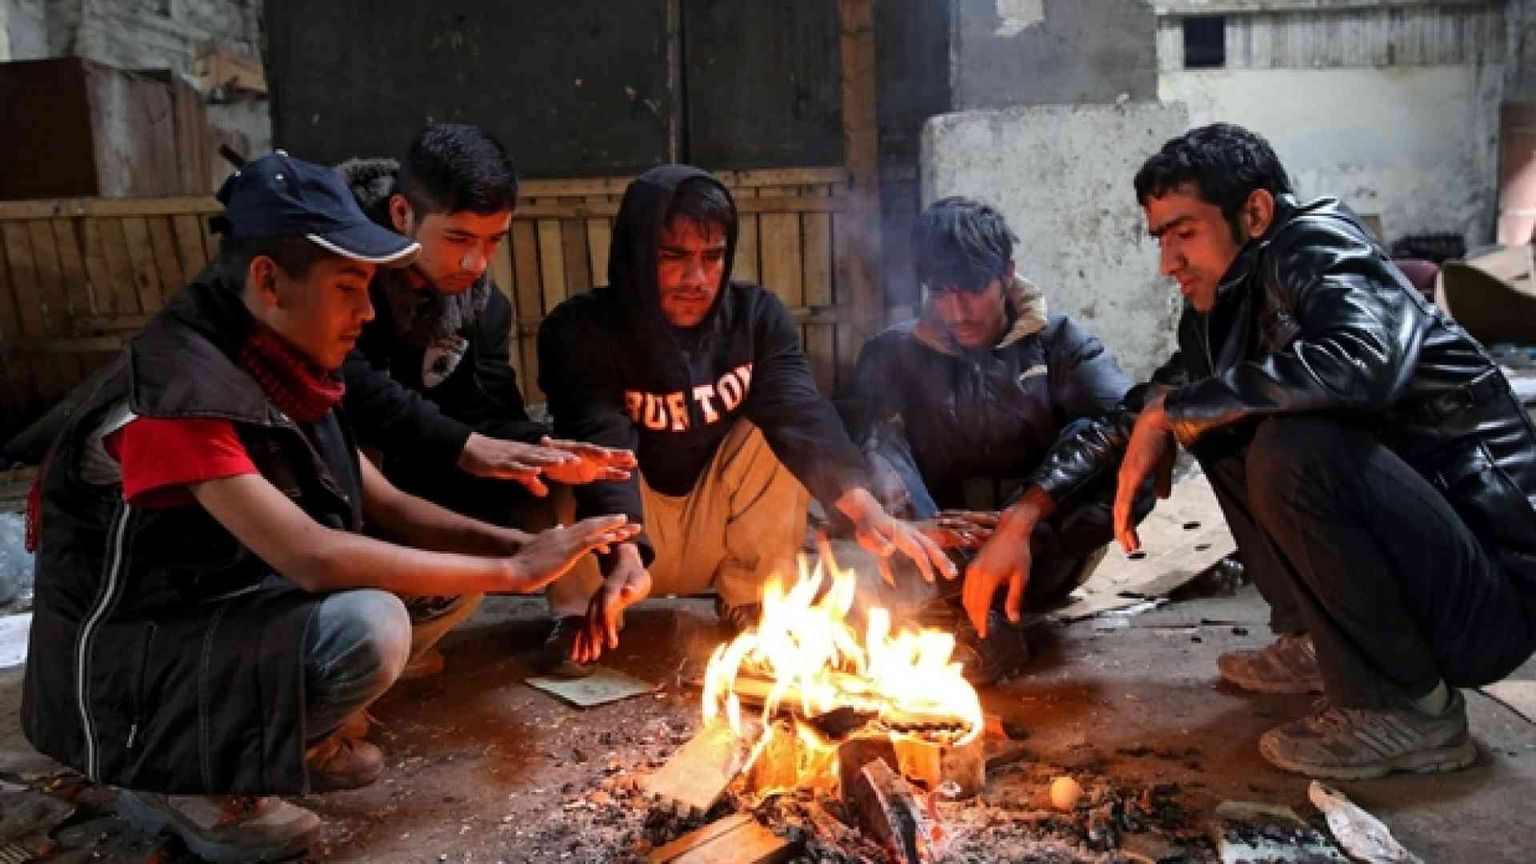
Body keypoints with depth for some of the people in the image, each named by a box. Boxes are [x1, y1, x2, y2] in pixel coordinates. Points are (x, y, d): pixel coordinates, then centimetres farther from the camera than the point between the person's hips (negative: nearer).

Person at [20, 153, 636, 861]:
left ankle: (291, 736, 8)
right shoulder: (179, 390, -27)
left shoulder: (274, 369, 0)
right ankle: (179, 783, -6)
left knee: (453, 575, 0)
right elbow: (314, 558, -34)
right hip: (124, 669, -8)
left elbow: (386, 508, 1)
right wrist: (512, 571, -28)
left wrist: (518, 544, -14)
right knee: (366, 629, -32)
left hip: (234, 612, 8)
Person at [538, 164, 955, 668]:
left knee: (779, 423, -21)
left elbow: (801, 412, -25)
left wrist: (865, 509, -42)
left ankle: (754, 601, -9)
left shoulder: (757, 315, -9)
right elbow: (602, 449, -31)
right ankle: (583, 612, -13)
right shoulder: (581, 329, -16)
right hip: (624, 544, -2)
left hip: (724, 535, 2)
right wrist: (625, 558, -49)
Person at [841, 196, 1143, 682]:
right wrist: (887, 488, -37)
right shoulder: (895, 353, 8)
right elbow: (867, 431, -12)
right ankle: (957, 605, -39)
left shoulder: (1057, 341, 6)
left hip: (1042, 549, 0)